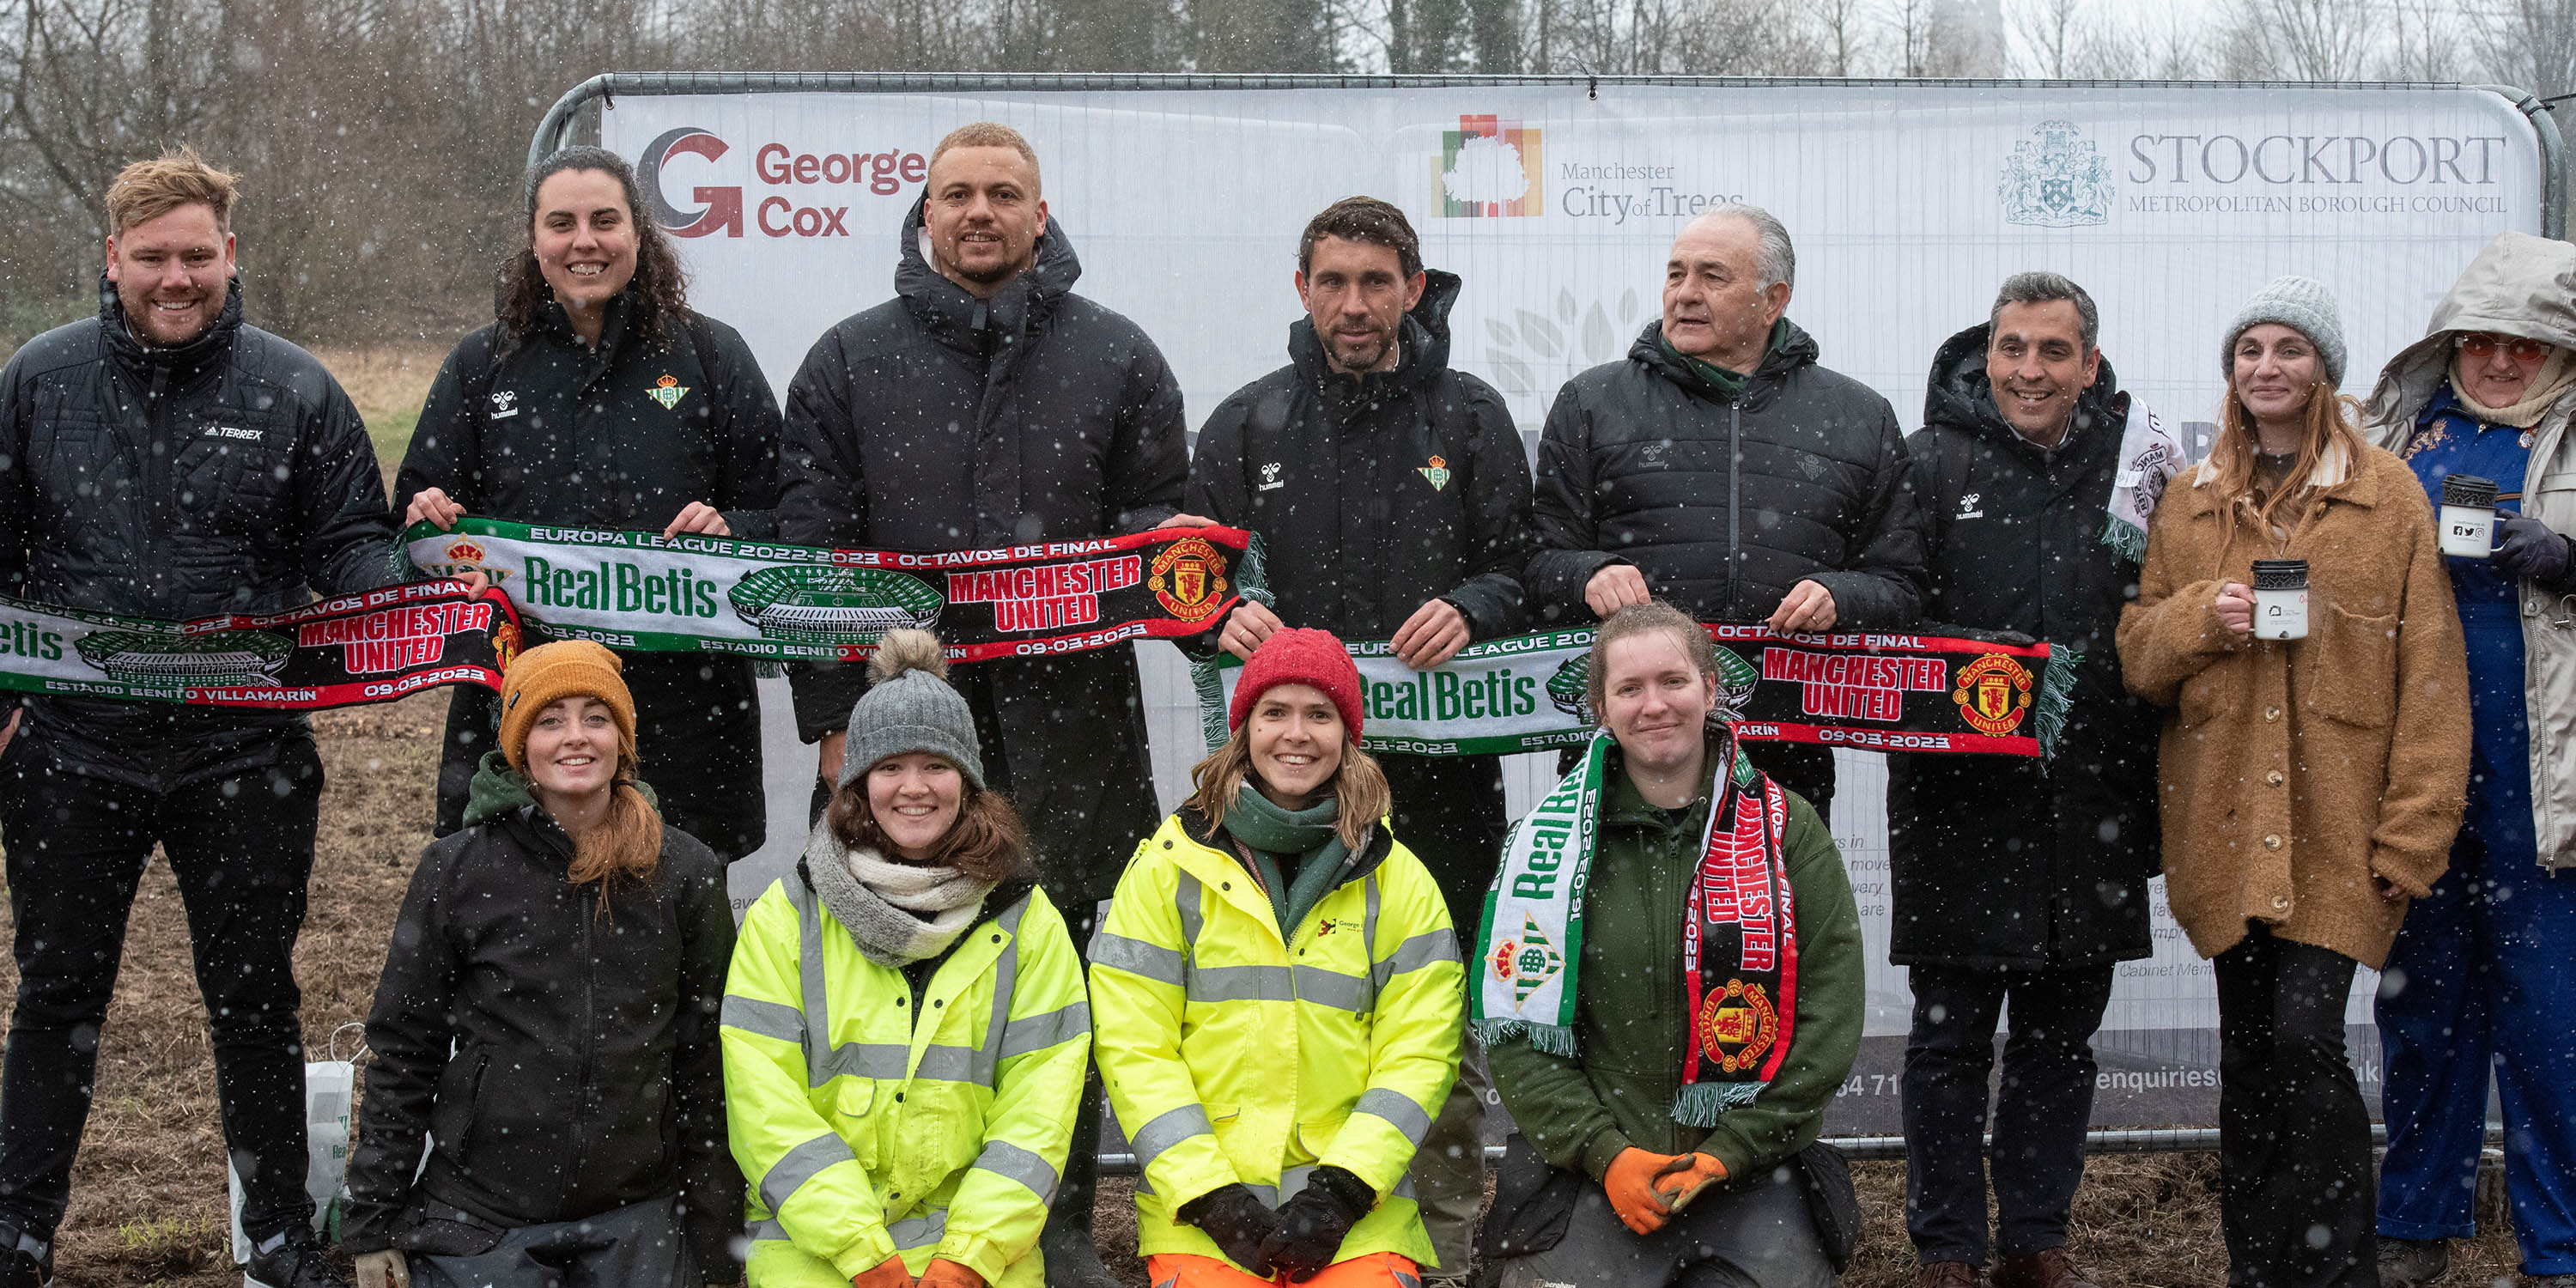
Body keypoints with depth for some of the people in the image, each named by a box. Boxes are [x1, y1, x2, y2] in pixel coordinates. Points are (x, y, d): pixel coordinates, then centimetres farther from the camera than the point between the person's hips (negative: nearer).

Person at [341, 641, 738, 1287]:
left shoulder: (686, 872, 1)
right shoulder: (457, 870, -2)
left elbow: (709, 1064, 5)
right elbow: (402, 1050, 3)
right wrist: (372, 1223, 2)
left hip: (636, 1220, 1)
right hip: (479, 1215, -1)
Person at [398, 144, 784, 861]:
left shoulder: (709, 356, 7)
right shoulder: (481, 366, 12)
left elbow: (784, 515, 7)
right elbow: (417, 510, 18)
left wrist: (730, 529, -13)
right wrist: (428, 520, -4)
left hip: (679, 699, -1)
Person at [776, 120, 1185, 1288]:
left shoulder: (1117, 360, 10)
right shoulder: (851, 364, 9)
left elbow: (1160, 521, 12)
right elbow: (813, 552, 5)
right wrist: (832, 718, -1)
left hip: (1069, 724, 0)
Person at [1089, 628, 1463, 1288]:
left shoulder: (1397, 879, 10)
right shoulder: (1169, 863, 6)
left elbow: (1418, 1052, 4)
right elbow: (1132, 1046, 1)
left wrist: (1341, 1190, -9)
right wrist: (1207, 1195, -9)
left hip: (1356, 1207, 1)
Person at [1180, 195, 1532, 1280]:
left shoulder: (1471, 418, 7)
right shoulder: (1248, 425, 10)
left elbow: (1526, 567, 7)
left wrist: (1471, 608, -14)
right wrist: (1225, 617, -11)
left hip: (1441, 779, -1)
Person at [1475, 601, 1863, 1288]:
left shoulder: (1787, 829, 4)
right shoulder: (1549, 838, 4)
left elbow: (1829, 1019, 0)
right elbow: (1516, 1027, 2)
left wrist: (1728, 1153, -8)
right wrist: (1605, 1153, -10)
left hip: (1753, 1173, 0)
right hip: (1585, 1175, 0)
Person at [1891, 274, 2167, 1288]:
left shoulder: (2136, 464, 7)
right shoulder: (1930, 464, -1)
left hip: (2090, 807, 3)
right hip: (1959, 802, -3)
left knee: (2063, 1039, 12)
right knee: (1950, 1040, 4)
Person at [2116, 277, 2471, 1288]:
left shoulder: (2389, 496, 2)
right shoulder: (2188, 500, 12)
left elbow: (2429, 676, -2)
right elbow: (2136, 653, 12)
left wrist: (2413, 829, -8)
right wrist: (2199, 618, -10)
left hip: (2333, 822, -3)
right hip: (2223, 819, 4)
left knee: (2305, 1038, -13)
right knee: (2247, 1047, 8)